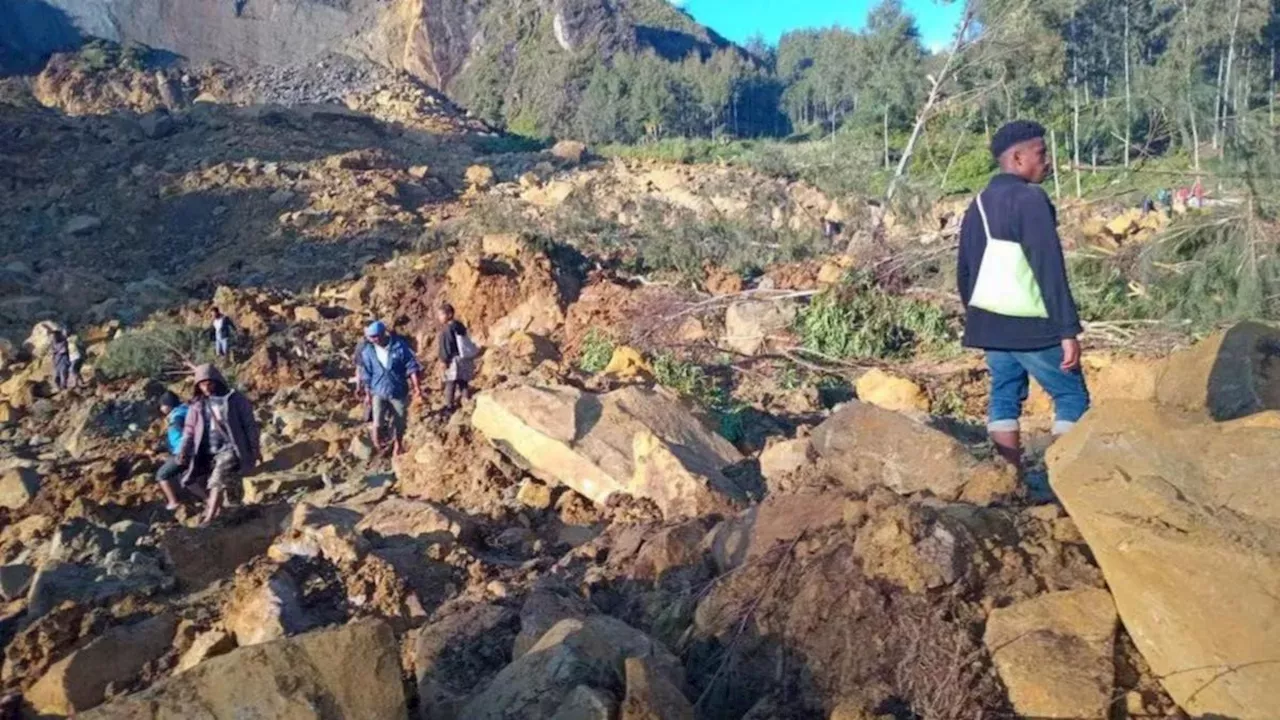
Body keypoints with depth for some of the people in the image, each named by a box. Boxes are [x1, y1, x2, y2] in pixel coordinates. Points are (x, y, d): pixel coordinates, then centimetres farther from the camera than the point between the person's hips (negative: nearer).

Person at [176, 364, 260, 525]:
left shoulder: (234, 399, 0)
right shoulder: (196, 406, 10)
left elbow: (249, 425, 2)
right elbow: (189, 431, 10)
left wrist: (255, 448, 0)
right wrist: (184, 451, -6)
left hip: (229, 449, -5)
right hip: (206, 453, 5)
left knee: (217, 481, -22)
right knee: (189, 480, -5)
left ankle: (208, 521, -22)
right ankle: (213, 501, 20)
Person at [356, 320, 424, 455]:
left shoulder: (399, 346, -13)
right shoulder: (368, 351, -6)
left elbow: (411, 366, -8)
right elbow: (367, 374, 4)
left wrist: (417, 386, -11)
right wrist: (367, 393, 9)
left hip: (399, 391, 0)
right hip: (379, 391, 0)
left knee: (399, 421, 11)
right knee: (378, 421, -13)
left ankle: (398, 443, 36)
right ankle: (377, 443, 14)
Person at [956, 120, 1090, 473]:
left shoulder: (979, 203, 11)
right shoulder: (1030, 199, -13)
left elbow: (964, 271, 15)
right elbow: (1050, 270, -18)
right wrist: (1069, 329, -17)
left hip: (989, 321, 7)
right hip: (1029, 324, -7)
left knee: (1004, 396, 11)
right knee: (1072, 396, 4)